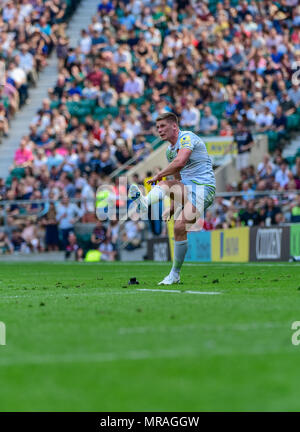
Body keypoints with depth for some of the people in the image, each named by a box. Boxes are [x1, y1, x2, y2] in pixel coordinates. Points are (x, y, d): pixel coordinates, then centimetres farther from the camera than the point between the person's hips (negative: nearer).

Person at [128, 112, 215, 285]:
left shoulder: (187, 137, -9)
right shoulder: (170, 150, 19)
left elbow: (180, 162, -26)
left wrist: (158, 175, -14)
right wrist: (173, 207, 16)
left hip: (204, 188, -8)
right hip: (187, 188, 8)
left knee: (180, 226, -22)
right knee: (164, 184, -22)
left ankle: (175, 274, -12)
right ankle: (144, 202, -55)